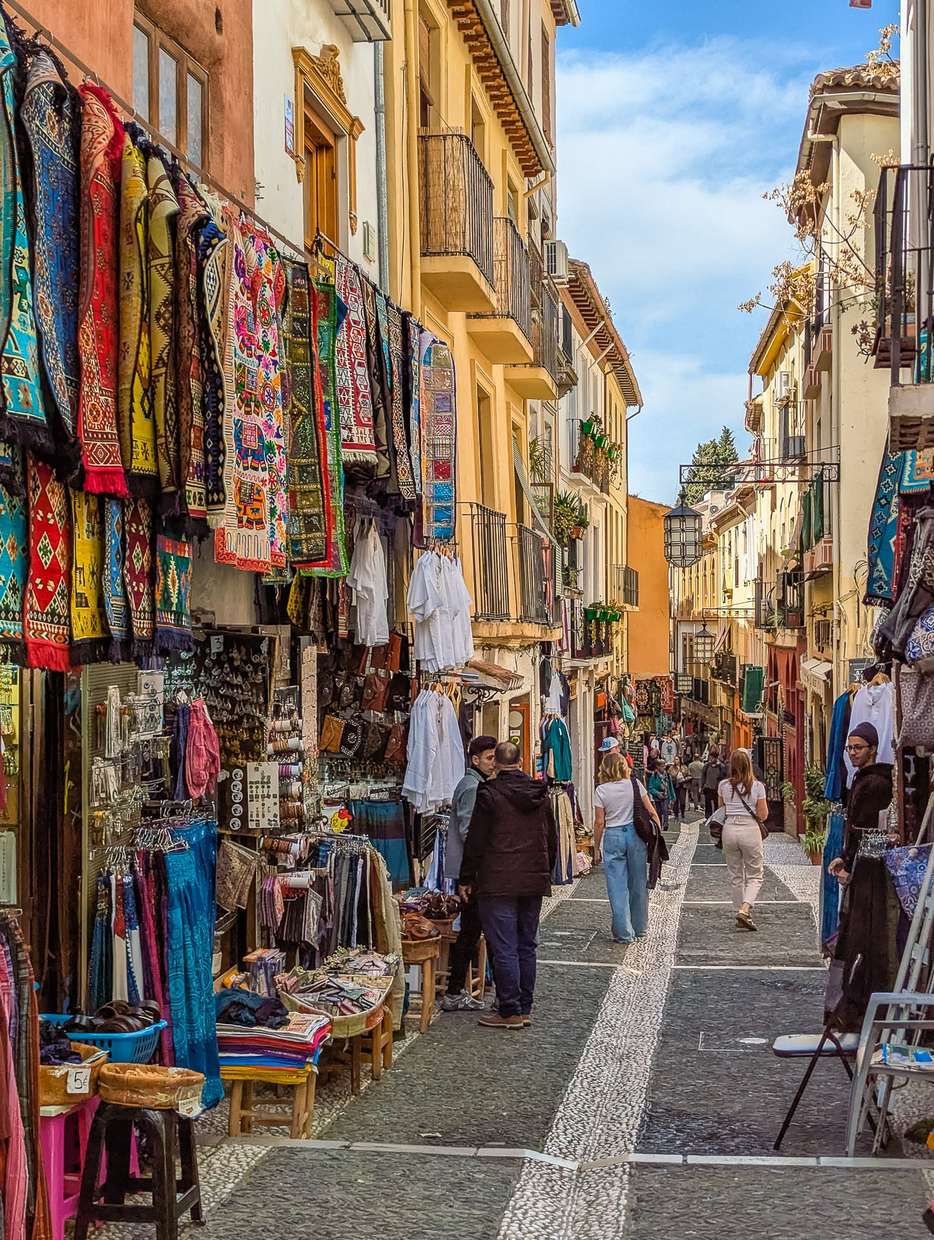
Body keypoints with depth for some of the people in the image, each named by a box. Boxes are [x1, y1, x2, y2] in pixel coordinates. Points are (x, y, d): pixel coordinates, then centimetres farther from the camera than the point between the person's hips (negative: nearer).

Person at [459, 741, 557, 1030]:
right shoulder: (541, 794, 9)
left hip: (498, 884, -6)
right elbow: (552, 840, 15)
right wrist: (545, 874, 25)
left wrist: (466, 879, 0)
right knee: (527, 946, 12)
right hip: (534, 882, 6)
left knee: (504, 949, -2)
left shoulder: (489, 793, -9)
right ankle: (525, 1008, 16)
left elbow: (475, 841, -8)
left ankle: (509, 1012, -1)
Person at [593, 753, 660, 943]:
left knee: (617, 887, 3)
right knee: (638, 883, 13)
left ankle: (624, 932, 3)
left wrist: (596, 846, 5)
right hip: (635, 834, 2)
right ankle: (640, 929, 25)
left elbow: (599, 822, -5)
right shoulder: (634, 784, -1)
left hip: (612, 837, -2)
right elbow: (651, 811, -1)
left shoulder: (601, 790, -6)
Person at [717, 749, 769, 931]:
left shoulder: (723, 785, 1)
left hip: (730, 829, 3)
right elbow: (763, 815, -3)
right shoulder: (757, 786, -6)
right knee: (755, 875, 6)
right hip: (750, 829, -3)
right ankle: (745, 910, -14)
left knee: (735, 875, 15)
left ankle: (741, 912, 17)